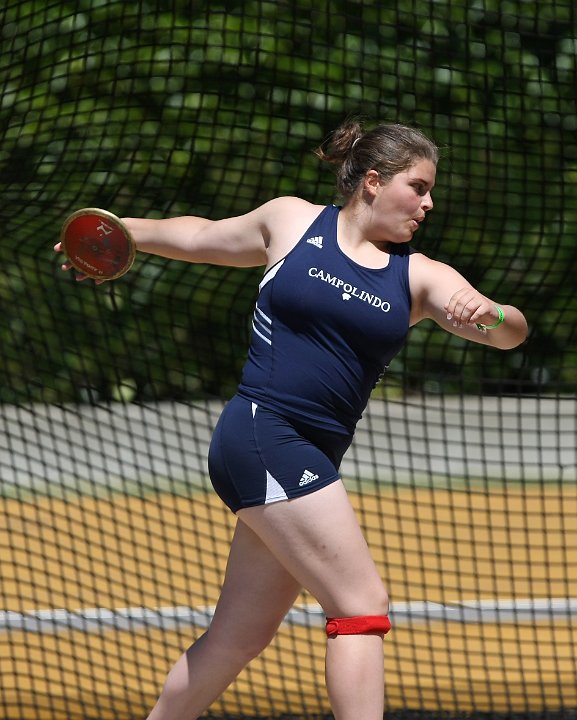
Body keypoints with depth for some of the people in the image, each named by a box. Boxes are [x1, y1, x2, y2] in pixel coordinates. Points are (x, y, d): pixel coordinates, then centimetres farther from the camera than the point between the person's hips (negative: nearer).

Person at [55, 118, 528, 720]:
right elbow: (203, 237, 22)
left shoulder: (419, 277, 9)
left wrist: (489, 314, -26)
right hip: (261, 434, -5)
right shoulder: (292, 221, 3)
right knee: (363, 608, -13)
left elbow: (512, 333, -3)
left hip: (311, 459, 5)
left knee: (237, 639, 12)